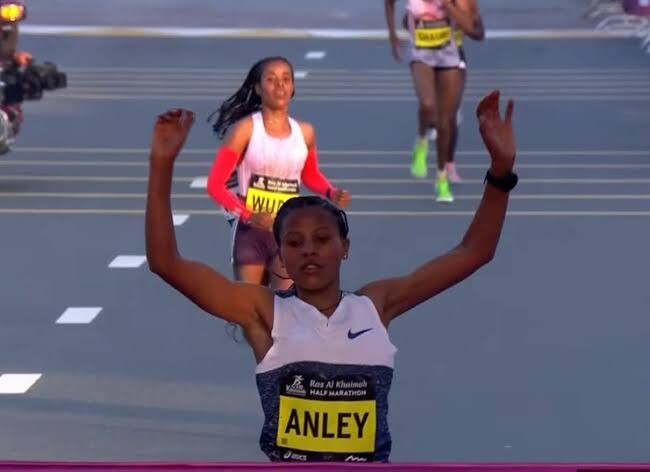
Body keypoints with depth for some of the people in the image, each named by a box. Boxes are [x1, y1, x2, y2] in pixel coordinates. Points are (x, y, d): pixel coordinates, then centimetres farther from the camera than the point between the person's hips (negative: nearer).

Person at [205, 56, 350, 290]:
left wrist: (331, 193, 0)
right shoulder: (244, 129, -10)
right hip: (250, 232, -2)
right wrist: (247, 216, -25)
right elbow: (215, 185, -11)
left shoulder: (305, 132, 1)